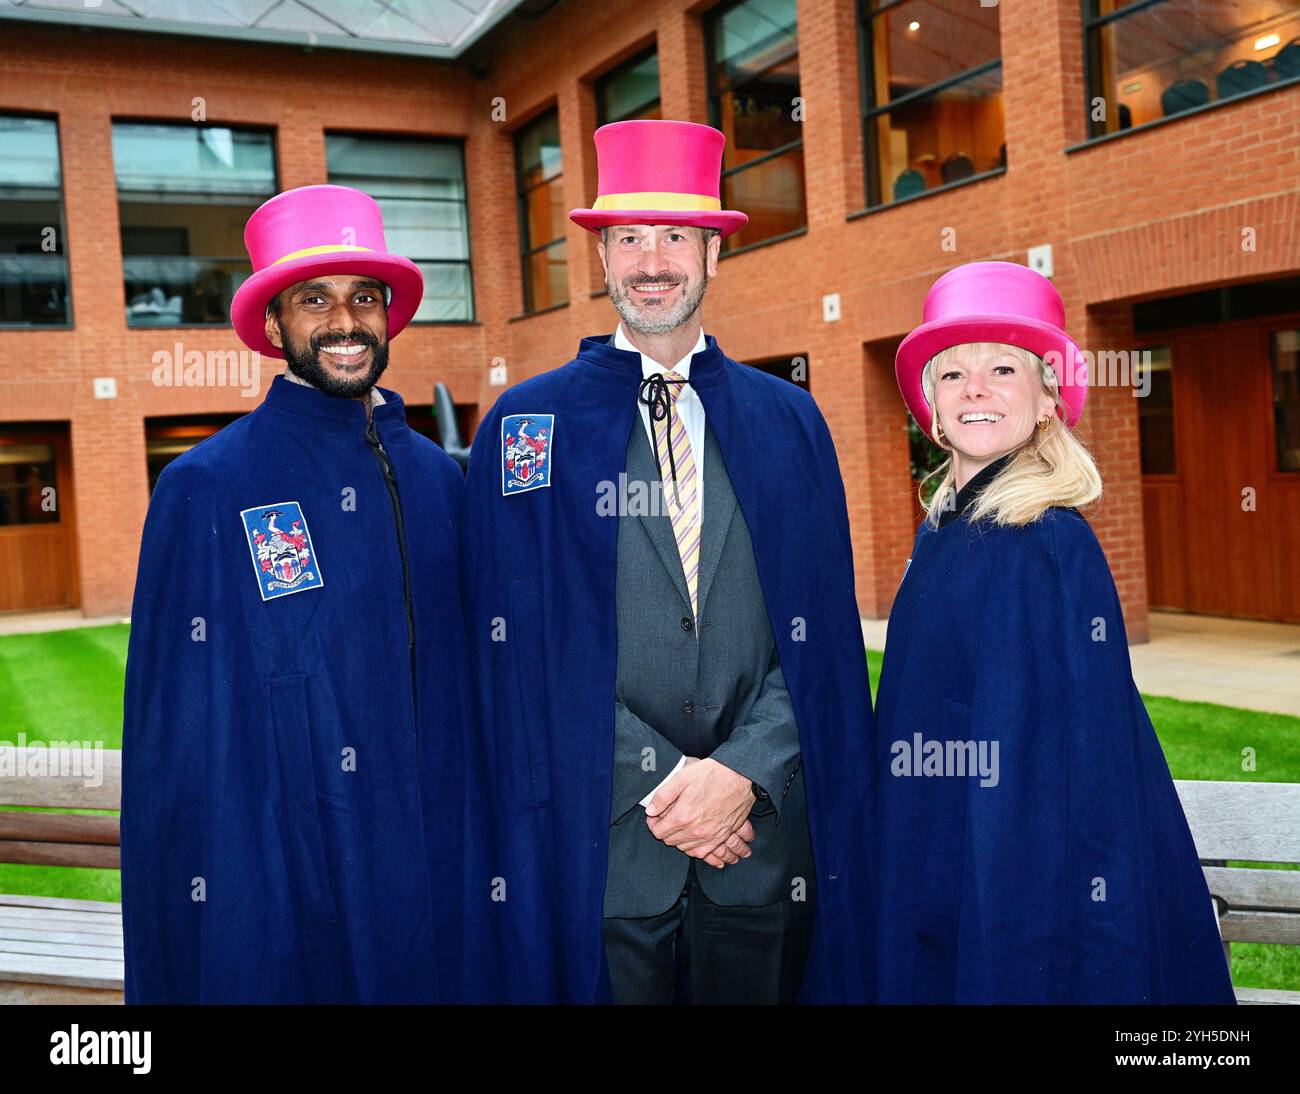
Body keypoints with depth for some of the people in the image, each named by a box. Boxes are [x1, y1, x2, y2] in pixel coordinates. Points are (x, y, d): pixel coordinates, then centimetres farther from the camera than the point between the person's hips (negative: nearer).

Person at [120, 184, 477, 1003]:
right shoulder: (206, 490, -10)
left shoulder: (439, 480, 4)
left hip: (439, 880, 4)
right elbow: (174, 732, -8)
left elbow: (470, 680, 9)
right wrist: (192, 923, -8)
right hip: (277, 897, -4)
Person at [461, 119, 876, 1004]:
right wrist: (662, 785, -10)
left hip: (767, 836, 2)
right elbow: (518, 641, -4)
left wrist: (743, 772, -10)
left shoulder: (789, 420, 6)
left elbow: (825, 625, 3)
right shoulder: (525, 426, 0)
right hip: (597, 846, -1)